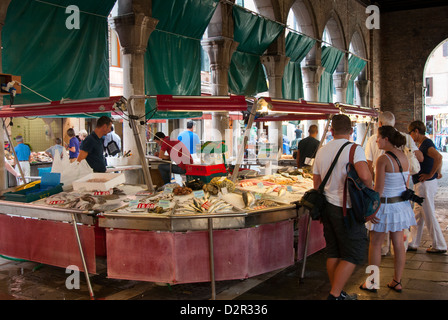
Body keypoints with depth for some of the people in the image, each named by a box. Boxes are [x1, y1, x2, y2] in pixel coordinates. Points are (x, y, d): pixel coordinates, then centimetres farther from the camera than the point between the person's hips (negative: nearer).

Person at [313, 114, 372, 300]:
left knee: (333, 253, 14)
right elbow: (365, 175, -28)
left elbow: (316, 182, 16)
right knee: (353, 255, 3)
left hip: (327, 206, 7)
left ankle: (337, 294, 24)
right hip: (347, 209, -7)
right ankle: (334, 295, 0)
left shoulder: (321, 151, 9)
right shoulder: (354, 149, -12)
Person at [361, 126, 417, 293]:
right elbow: (406, 183, 12)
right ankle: (397, 282, 21)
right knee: (398, 244, 12)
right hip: (402, 204, 7)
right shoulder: (404, 157, 4)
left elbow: (378, 189, -19)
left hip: (386, 204, -7)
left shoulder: (383, 159, -19)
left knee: (375, 244, 6)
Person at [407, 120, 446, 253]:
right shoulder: (422, 144, 14)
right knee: (417, 215, 14)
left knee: (429, 216, -2)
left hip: (426, 185, -11)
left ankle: (439, 246, 9)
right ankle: (413, 244, 22)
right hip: (421, 185, 11)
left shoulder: (426, 144, -17)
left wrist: (431, 174, -25)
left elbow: (438, 157, -35)